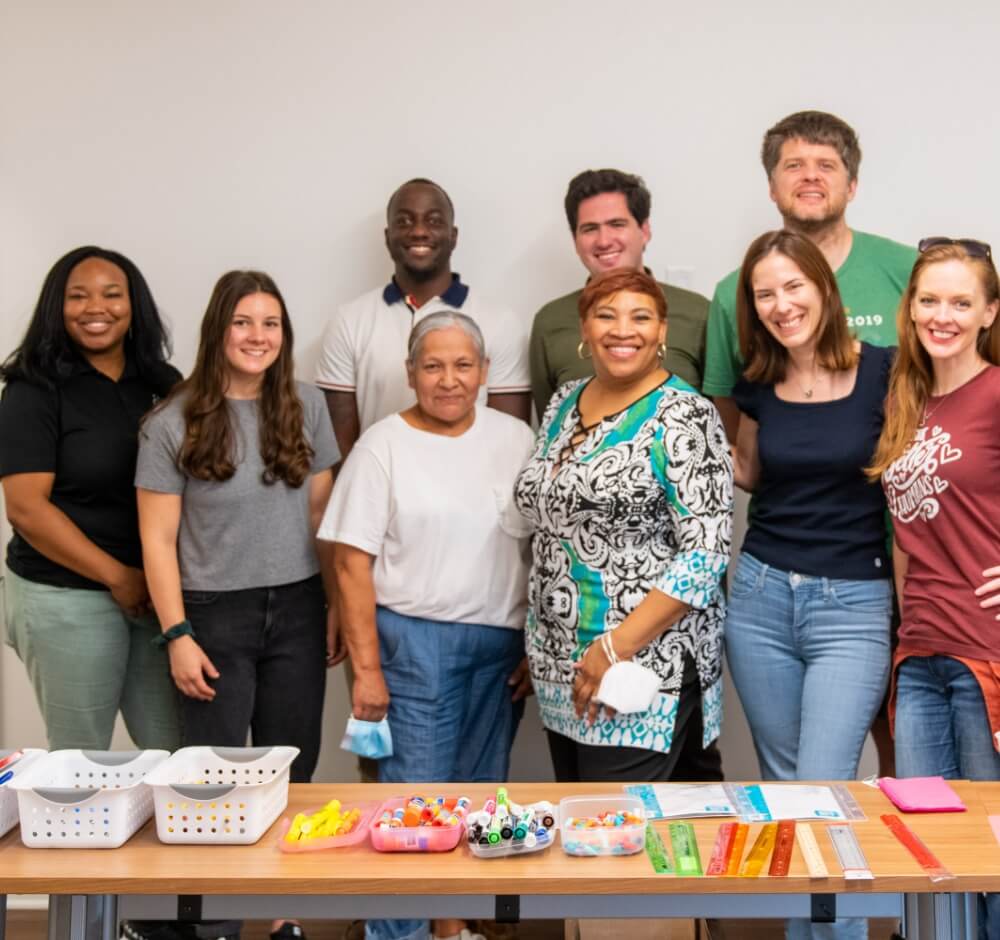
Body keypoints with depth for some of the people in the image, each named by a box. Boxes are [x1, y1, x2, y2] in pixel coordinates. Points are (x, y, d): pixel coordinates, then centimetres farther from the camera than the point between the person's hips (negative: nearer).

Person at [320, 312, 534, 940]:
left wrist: (536, 644, 5)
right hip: (416, 640, -4)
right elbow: (353, 563, -7)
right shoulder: (383, 445, -5)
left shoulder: (516, 439, 6)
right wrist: (367, 667, -11)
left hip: (501, 643, 4)